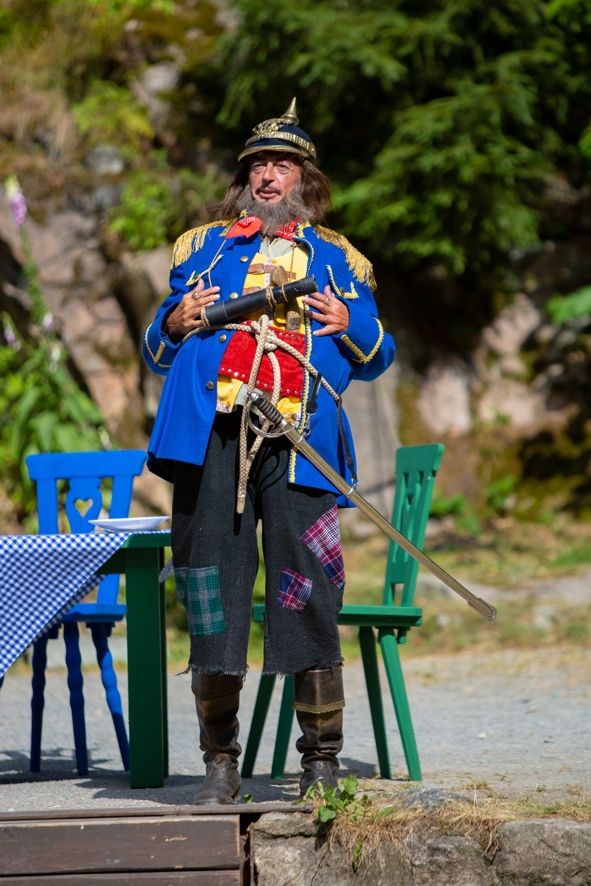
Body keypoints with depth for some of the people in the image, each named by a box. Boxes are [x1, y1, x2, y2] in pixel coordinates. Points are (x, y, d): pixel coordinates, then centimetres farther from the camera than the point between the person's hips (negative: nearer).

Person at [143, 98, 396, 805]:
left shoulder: (336, 261, 21)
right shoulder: (202, 248, 23)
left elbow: (376, 358, 21)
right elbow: (157, 350, 25)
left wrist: (351, 328, -1)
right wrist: (174, 323, 3)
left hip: (298, 442, -1)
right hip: (212, 434, 1)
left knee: (309, 599, -8)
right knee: (210, 593, -2)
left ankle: (321, 761, -1)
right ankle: (220, 764, 7)